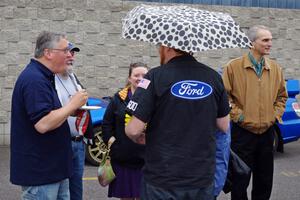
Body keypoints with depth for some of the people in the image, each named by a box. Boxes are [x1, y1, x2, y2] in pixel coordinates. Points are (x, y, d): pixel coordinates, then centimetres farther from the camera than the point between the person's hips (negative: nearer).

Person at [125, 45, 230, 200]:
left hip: (162, 181, -3)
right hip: (203, 180, 4)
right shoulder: (213, 77, 0)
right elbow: (224, 126, 8)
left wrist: (138, 138, 7)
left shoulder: (156, 76, -13)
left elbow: (134, 129, -15)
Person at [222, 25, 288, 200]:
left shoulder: (275, 68, 6)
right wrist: (237, 115, -10)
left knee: (264, 179, 13)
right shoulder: (234, 67, -7)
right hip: (243, 132, -4)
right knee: (240, 180, 5)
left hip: (267, 132, 4)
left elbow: (282, 95, 18)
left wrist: (277, 113, 4)